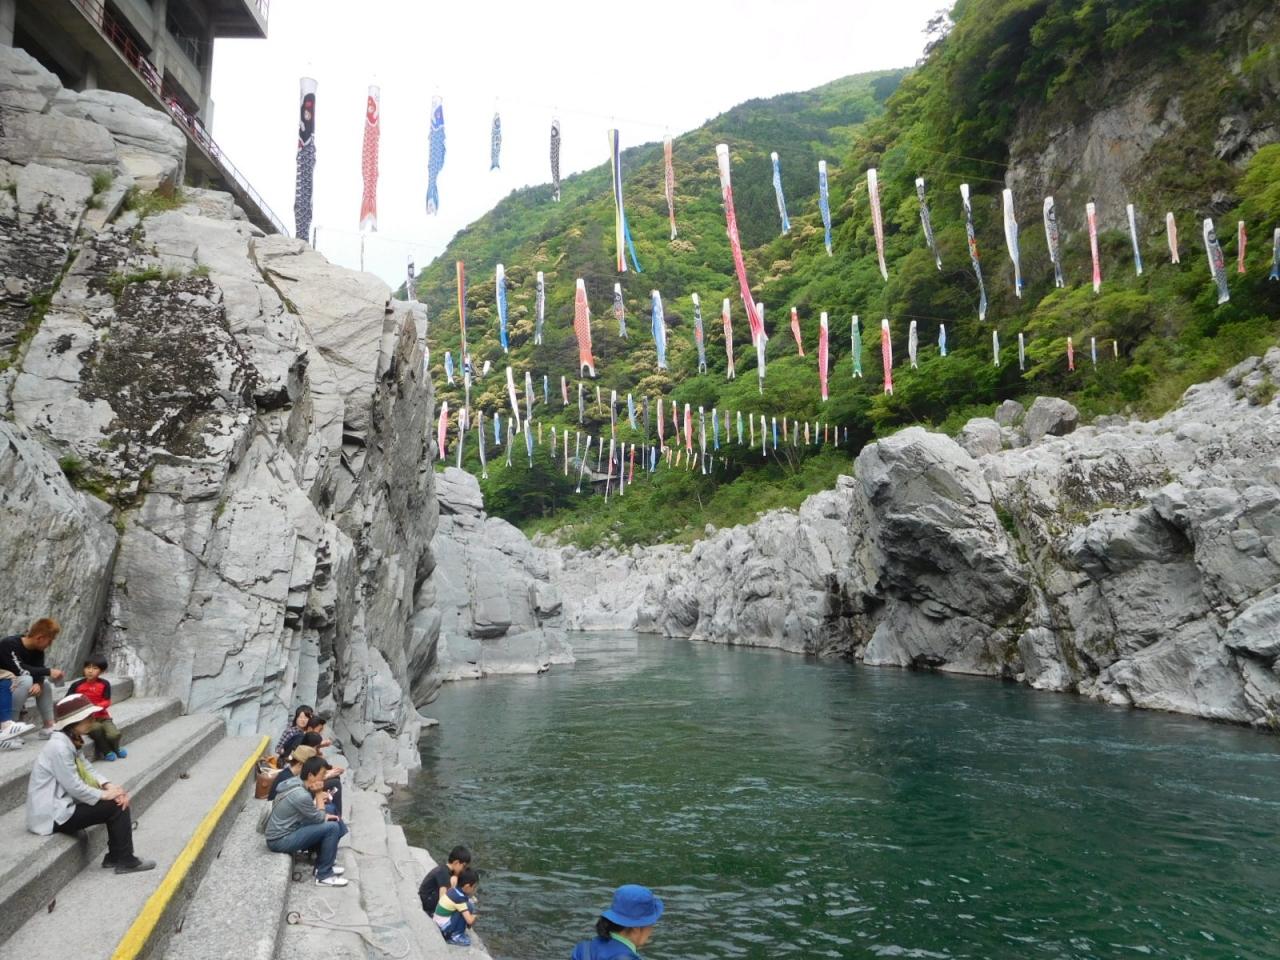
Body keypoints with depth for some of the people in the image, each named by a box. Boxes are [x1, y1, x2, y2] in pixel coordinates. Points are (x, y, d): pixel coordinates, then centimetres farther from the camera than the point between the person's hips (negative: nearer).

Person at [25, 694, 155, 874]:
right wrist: (105, 794, -12)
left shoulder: (72, 740, 5)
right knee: (116, 807, -10)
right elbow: (74, 786, -24)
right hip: (52, 815, -9)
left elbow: (88, 769, 7)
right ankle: (125, 861, 2)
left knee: (119, 801, 7)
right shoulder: (59, 746, -25)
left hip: (62, 803, 9)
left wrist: (109, 786, -9)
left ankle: (115, 856, 15)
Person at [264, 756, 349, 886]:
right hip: (281, 840, -9)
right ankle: (324, 876, -3)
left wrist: (325, 816, -2)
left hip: (283, 832, 9)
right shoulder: (301, 795, -27)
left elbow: (313, 814, 12)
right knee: (332, 828, -17)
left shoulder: (296, 782, 1)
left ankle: (322, 866, 20)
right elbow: (319, 819, -14)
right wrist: (319, 794, -9)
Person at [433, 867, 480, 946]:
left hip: (438, 925, 9)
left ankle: (450, 934, 12)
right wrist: (474, 916, -3)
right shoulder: (459, 898, -24)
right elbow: (470, 921, -27)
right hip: (444, 927, -9)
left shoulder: (454, 890, -1)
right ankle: (456, 936, -8)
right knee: (468, 907, -19)